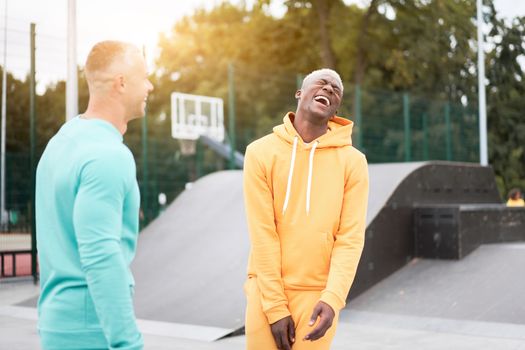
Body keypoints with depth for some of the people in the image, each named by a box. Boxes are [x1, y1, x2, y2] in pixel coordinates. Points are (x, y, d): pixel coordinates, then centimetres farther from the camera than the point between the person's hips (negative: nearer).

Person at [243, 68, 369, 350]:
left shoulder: (353, 162, -1)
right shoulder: (261, 152, -2)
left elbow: (350, 237, -5)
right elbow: (263, 233, -6)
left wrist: (333, 298, -18)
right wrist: (275, 305, -9)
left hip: (318, 294, 0)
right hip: (267, 290, 0)